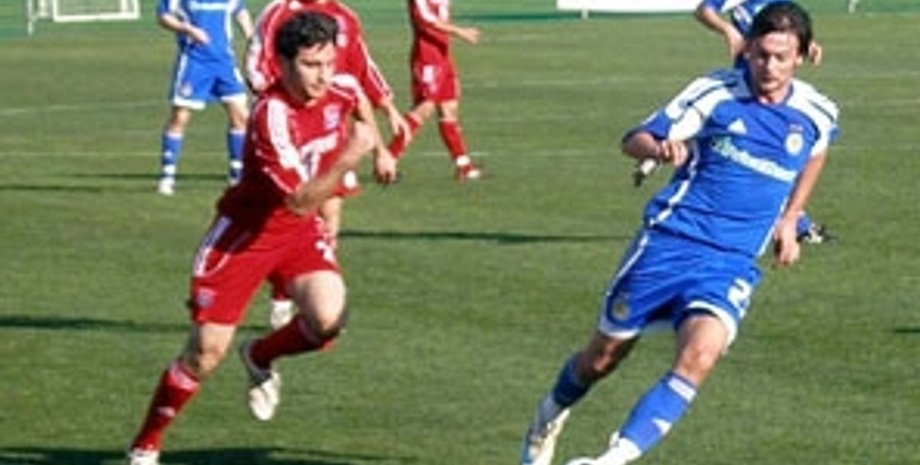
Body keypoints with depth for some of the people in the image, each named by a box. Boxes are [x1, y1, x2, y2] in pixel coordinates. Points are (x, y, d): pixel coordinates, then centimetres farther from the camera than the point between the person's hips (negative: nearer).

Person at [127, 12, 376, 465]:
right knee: (206, 352, -2)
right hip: (244, 234, -5)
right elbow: (301, 201, -35)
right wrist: (348, 157, -45)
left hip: (301, 231, 5)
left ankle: (260, 358, 13)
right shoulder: (271, 117, -31)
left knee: (328, 319, -21)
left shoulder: (341, 91, -10)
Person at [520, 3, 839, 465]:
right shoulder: (716, 92, -6)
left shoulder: (817, 114, 2)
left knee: (699, 355, -27)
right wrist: (659, 147, -30)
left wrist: (788, 221, 22)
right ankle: (550, 417, 40)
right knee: (603, 356, 9)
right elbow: (634, 140, -7)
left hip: (732, 263, 1)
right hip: (669, 240, -1)